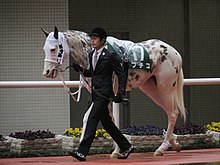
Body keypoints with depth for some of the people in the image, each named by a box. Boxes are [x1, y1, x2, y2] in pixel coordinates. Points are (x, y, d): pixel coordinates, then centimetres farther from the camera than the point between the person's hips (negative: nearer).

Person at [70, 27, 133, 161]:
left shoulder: (110, 56, -11)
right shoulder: (92, 55, 13)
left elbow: (121, 75, -8)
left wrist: (120, 93, -16)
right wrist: (81, 70, 6)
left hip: (104, 94, -9)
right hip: (96, 93, 9)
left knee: (92, 119, -15)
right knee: (106, 122, 14)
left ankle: (82, 152, -19)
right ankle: (126, 147, 26)